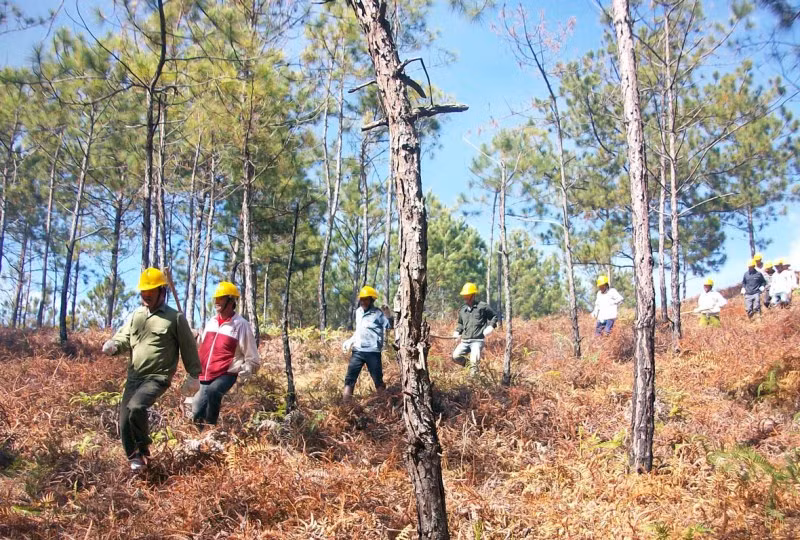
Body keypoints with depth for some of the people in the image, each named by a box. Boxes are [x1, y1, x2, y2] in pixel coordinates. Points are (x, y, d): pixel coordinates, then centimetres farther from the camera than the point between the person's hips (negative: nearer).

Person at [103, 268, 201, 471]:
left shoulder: (175, 318, -1)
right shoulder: (135, 315, 14)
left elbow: (188, 347, 2)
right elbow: (123, 338, 9)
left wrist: (193, 375, 3)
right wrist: (113, 345, -15)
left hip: (158, 377, -6)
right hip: (134, 376, 6)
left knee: (136, 406, -29)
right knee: (124, 419, 1)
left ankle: (143, 451, -8)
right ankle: (134, 458, 20)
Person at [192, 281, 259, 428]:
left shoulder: (241, 325, -7)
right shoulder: (211, 322, 11)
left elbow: (253, 359, -4)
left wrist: (242, 377, -11)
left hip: (226, 375, -7)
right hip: (205, 377, 7)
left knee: (213, 391, -36)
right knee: (197, 413, 7)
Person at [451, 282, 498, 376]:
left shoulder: (482, 306, 0)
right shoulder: (462, 310, 14)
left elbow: (494, 316, 11)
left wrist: (491, 326, -6)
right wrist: (457, 331, 10)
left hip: (477, 340, -5)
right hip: (465, 341, 5)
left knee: (474, 360, -24)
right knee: (455, 356, -13)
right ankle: (467, 364, 15)